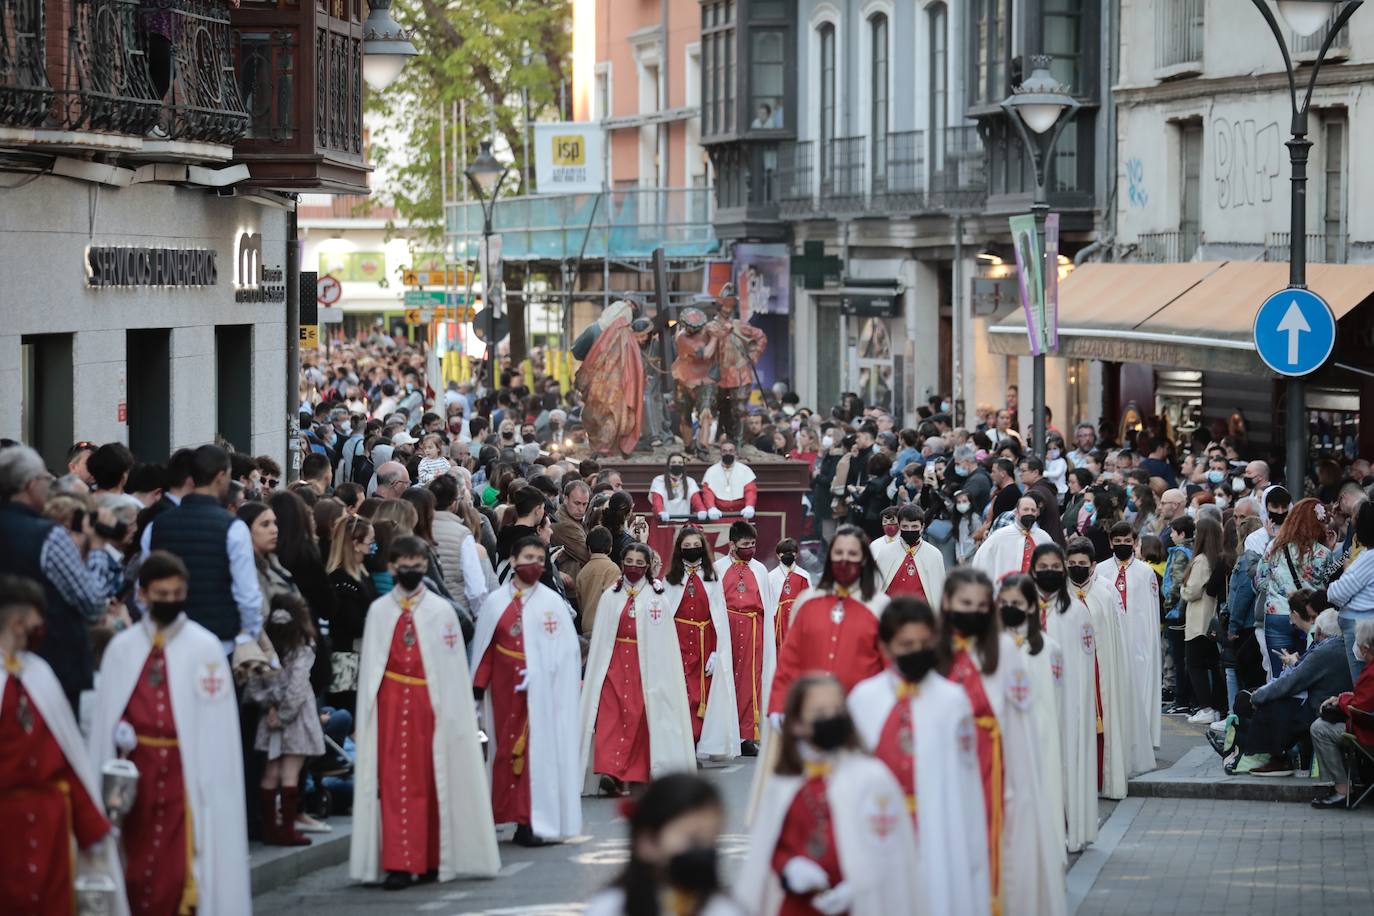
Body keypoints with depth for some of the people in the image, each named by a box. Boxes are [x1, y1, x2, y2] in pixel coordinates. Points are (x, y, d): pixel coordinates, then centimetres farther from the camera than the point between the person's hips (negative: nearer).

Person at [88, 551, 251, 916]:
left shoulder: (205, 647, -4)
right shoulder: (121, 648, 5)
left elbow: (216, 722, -7)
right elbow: (104, 712, 11)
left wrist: (211, 783, -13)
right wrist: (118, 731, -9)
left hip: (187, 771, -3)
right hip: (137, 772, 3)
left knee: (182, 869, -6)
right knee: (136, 868, 7)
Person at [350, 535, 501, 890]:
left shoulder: (441, 611, 2)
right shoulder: (378, 611, 5)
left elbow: (453, 667, 1)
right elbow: (369, 666, 6)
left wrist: (453, 714, -4)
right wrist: (363, 718, 3)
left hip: (431, 705, 0)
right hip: (391, 707, 0)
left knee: (433, 781, 5)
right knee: (395, 782, -4)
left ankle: (433, 859, 15)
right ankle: (400, 864, -6)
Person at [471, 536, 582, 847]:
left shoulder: (552, 603, 1)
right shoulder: (496, 602, 6)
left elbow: (565, 650, -4)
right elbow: (484, 649, 6)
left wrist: (537, 674, -14)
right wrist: (478, 689, 0)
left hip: (539, 690, -2)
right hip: (504, 689, 2)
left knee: (538, 749, -3)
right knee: (507, 748, 3)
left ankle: (531, 823, -1)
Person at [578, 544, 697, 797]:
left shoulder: (656, 598, 2)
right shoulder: (610, 596, 8)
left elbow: (662, 639, 1)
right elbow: (599, 637, 9)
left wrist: (658, 673, -4)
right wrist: (596, 669, 4)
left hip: (645, 663, -1)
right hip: (614, 661, 1)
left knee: (639, 717, 0)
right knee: (610, 714, -11)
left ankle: (636, 774, 10)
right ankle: (610, 772, -19)